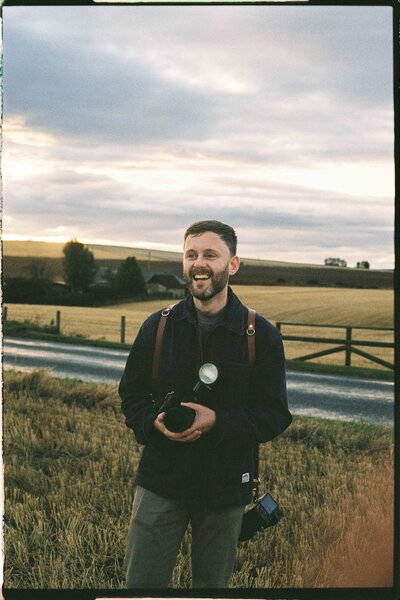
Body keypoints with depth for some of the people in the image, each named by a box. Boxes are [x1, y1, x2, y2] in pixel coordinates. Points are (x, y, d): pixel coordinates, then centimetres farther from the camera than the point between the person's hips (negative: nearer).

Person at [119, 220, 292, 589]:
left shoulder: (262, 335, -6)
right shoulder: (158, 326, 0)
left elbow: (276, 415, -6)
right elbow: (131, 394, 7)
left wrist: (217, 421, -22)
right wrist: (154, 421, -15)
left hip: (226, 486, -1)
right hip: (161, 479, 1)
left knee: (213, 584, 16)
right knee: (142, 582, 5)